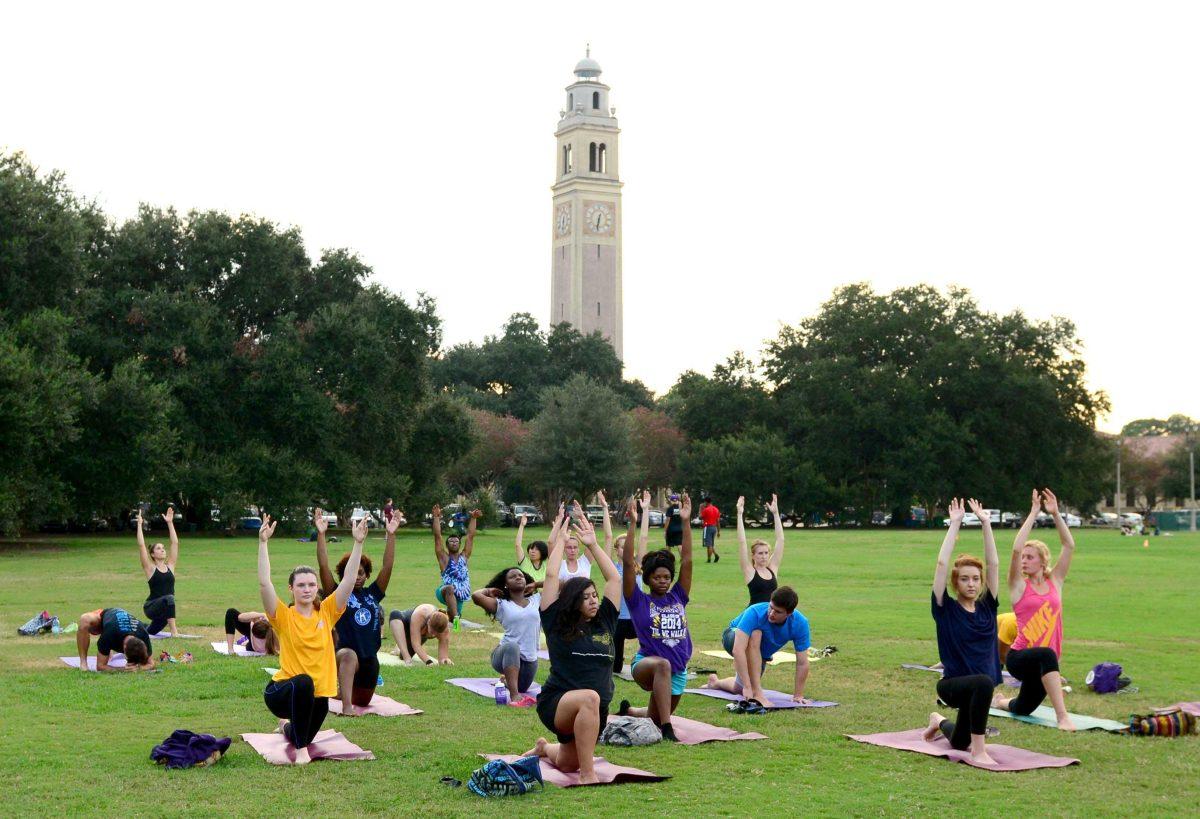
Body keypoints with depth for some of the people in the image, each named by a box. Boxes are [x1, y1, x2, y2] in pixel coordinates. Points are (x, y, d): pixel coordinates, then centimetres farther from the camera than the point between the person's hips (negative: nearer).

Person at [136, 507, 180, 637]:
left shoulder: (170, 566, 7)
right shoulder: (150, 569, -4)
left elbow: (175, 543, 6)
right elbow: (141, 545, -11)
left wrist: (170, 523, 6)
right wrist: (139, 524, -10)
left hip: (164, 610, 6)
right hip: (151, 607, -6)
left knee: (151, 632, 23)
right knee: (169, 598, -36)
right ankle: (174, 631, -39)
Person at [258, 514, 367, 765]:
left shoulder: (326, 612, -2)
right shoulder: (283, 616, -10)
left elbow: (349, 581, -10)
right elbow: (264, 583, -23)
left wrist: (358, 543, -18)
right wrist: (263, 543, -30)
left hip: (318, 695, 5)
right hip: (281, 691, -4)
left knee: (303, 737, 22)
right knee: (303, 682, -39)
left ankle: (287, 726, 62)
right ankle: (301, 750, -26)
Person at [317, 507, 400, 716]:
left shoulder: (372, 594, 6)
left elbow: (387, 567, -2)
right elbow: (323, 567, -14)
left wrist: (391, 534, -10)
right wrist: (321, 534, -23)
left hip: (370, 659, 5)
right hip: (346, 656, -5)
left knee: (362, 700, 23)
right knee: (349, 655, -41)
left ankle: (341, 692, 57)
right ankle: (346, 707, -45)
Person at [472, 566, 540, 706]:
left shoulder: (536, 600, 9)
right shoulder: (501, 604, -1)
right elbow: (476, 596, -17)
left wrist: (535, 585, 12)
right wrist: (489, 590, 3)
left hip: (530, 659, 5)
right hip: (507, 653, -5)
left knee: (522, 688, 19)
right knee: (511, 646, -40)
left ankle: (508, 678, 55)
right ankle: (514, 697, -46)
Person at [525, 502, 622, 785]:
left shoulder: (604, 622, 5)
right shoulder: (557, 624, -6)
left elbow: (614, 578, 3)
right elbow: (551, 576, -10)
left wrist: (592, 544, 1)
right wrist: (560, 539, -2)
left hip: (594, 710, 6)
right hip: (556, 703, -6)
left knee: (567, 764, 22)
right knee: (589, 697, -40)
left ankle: (545, 747, 58)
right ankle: (587, 775, -34)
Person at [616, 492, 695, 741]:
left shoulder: (678, 597, 4)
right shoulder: (639, 601, -5)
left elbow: (686, 560, -1)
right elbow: (629, 563, -14)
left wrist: (686, 522, -7)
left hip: (678, 671, 5)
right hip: (645, 663, -5)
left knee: (655, 719, 20)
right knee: (662, 664, -41)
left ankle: (628, 710, 53)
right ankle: (667, 729, -40)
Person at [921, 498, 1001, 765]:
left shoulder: (987, 607, 2)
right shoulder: (946, 609, -9)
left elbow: (993, 564, -3)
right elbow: (942, 564, -18)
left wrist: (986, 523, -6)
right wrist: (955, 525, -16)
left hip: (975, 688, 6)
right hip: (953, 684, -6)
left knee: (960, 743, 24)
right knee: (984, 682, -39)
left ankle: (939, 721, 58)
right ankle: (979, 751, -30)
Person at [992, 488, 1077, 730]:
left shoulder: (1055, 583, 7)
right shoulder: (1019, 586, -1)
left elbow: (1069, 545, -1)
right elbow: (1016, 549, -15)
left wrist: (1056, 513, -6)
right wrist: (1034, 513, -12)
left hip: (1043, 664, 5)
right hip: (1019, 658, -5)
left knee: (1022, 708, 21)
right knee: (1046, 655, -40)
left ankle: (1001, 702, 55)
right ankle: (1062, 716, -40)